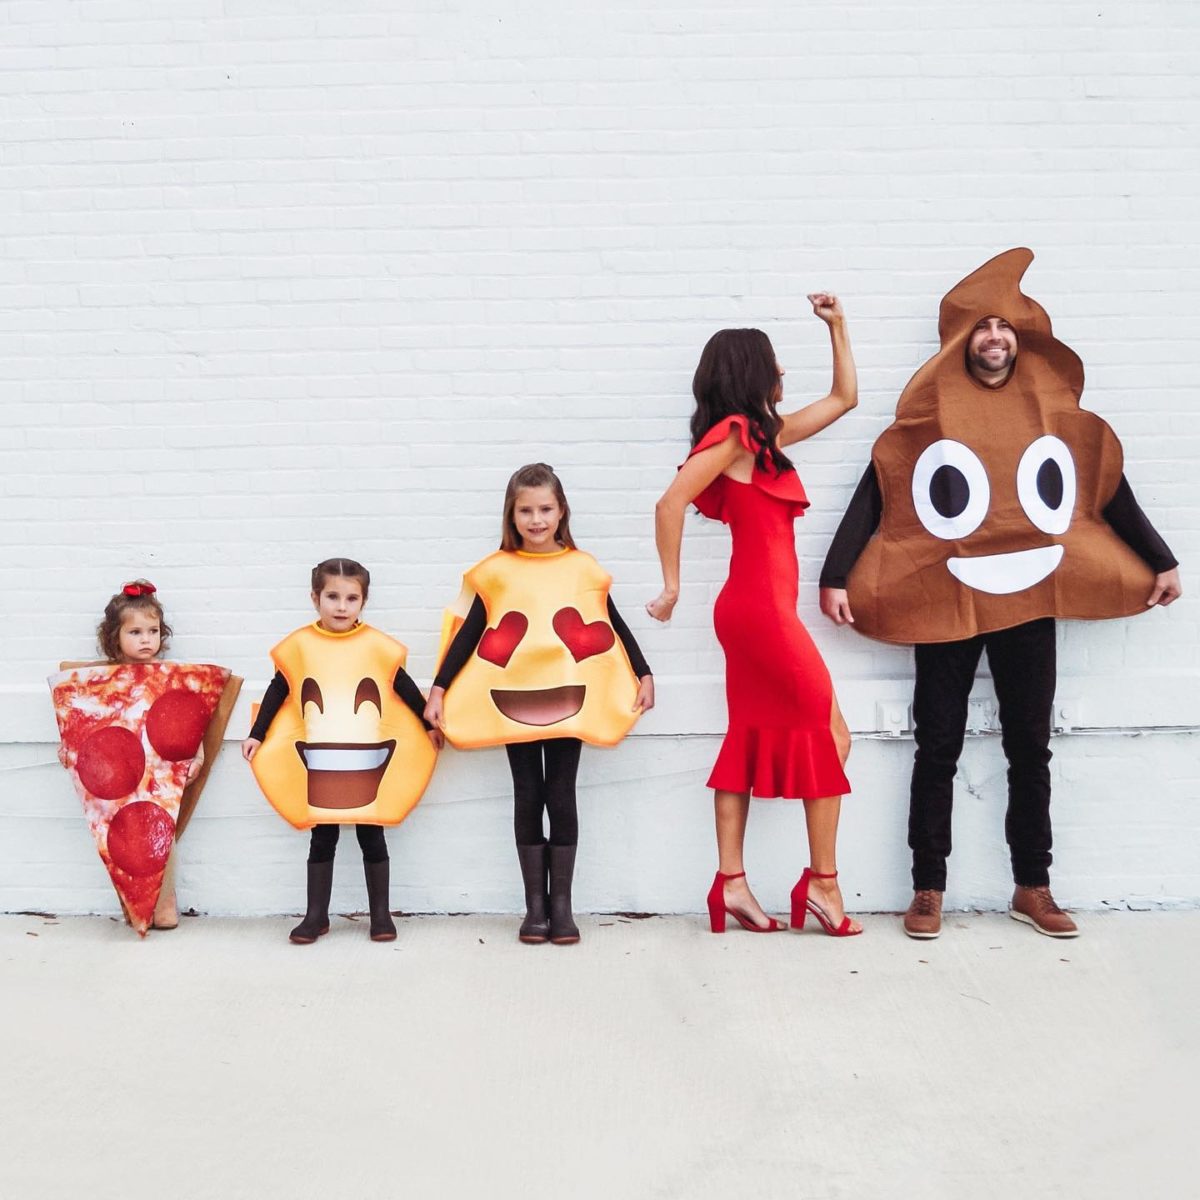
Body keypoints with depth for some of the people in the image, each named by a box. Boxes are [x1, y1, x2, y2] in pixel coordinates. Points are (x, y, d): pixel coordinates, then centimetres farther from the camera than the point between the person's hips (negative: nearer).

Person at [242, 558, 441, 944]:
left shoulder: (377, 645, -5)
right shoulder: (300, 645, -3)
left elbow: (405, 688, 2)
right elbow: (277, 692, 3)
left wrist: (430, 724, 3)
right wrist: (256, 734, 2)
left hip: (368, 758, -1)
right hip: (318, 760, 1)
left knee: (371, 835, 9)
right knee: (322, 837, 10)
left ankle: (381, 914, 18)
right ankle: (316, 915, 18)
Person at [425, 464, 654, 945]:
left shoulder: (582, 567, 2)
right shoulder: (497, 572, 1)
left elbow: (614, 626, 8)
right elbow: (469, 634, 3)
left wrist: (644, 676, 5)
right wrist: (438, 690, 0)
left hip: (569, 699, 0)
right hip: (512, 701, 0)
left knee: (561, 797, 4)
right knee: (528, 797, 6)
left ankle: (561, 905, 12)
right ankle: (535, 905, 14)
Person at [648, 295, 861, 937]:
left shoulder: (765, 433, 16)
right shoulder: (734, 433, -10)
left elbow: (843, 398, 27)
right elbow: (671, 503, -19)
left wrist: (837, 326, 21)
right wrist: (671, 586, -15)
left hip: (753, 609, 9)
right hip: (762, 607, -9)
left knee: (750, 740, 8)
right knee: (828, 733, -2)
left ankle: (731, 883, 10)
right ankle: (822, 882, 4)